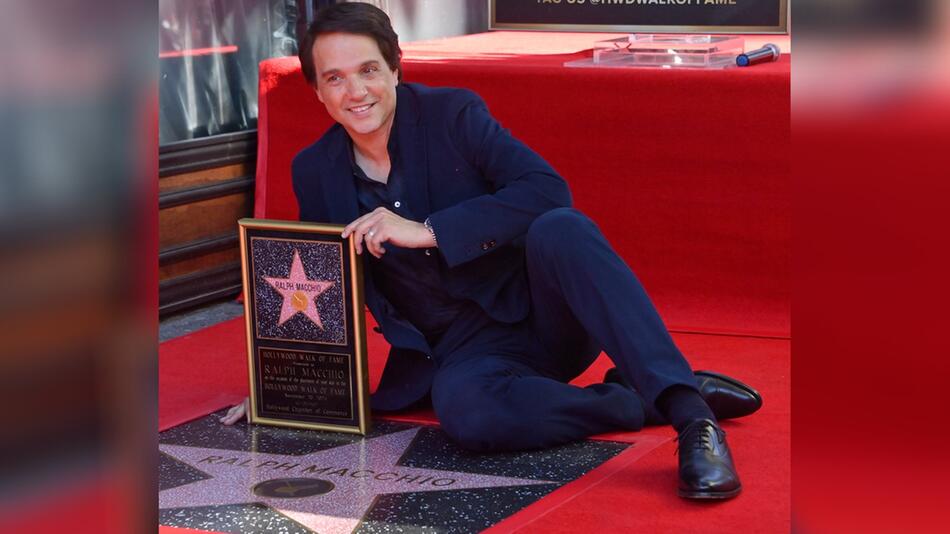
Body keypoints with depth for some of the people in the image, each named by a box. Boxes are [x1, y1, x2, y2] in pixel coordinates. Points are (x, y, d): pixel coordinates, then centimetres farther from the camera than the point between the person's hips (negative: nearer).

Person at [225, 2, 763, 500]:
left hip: (537, 310, -1)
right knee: (465, 411, -36)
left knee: (560, 230, -36)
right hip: (463, 351, 2)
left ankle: (689, 412, -41)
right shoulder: (313, 171, 5)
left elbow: (549, 190, -20)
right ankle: (643, 403, -20)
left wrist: (425, 231, -25)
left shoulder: (452, 113, -6)